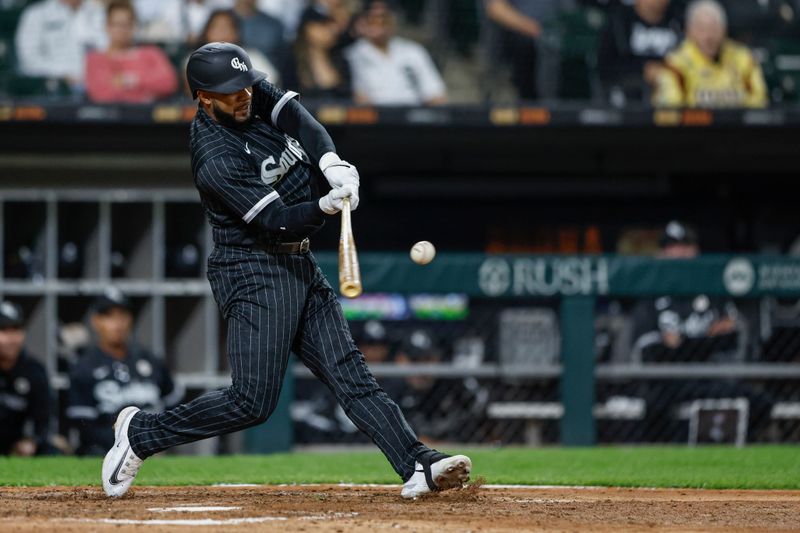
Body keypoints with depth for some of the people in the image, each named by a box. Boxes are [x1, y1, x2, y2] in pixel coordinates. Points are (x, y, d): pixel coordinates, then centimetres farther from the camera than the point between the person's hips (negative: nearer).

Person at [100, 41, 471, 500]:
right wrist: (326, 206, -41)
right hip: (254, 270, -8)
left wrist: (333, 164, -29)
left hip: (300, 268, 8)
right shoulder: (216, 161, -21)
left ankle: (419, 467, -10)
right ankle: (141, 433, 6)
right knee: (253, 401, -10)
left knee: (350, 373, -1)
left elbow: (302, 123, -10)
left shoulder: (256, 95, 2)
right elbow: (277, 220, -24)